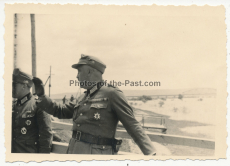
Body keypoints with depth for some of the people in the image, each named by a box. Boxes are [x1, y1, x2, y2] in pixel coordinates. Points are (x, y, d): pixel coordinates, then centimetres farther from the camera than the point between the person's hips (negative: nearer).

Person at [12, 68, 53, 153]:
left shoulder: (38, 105, -12)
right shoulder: (13, 105, 8)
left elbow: (46, 134, -12)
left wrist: (44, 152, -15)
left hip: (30, 151, -6)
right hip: (13, 150, 6)